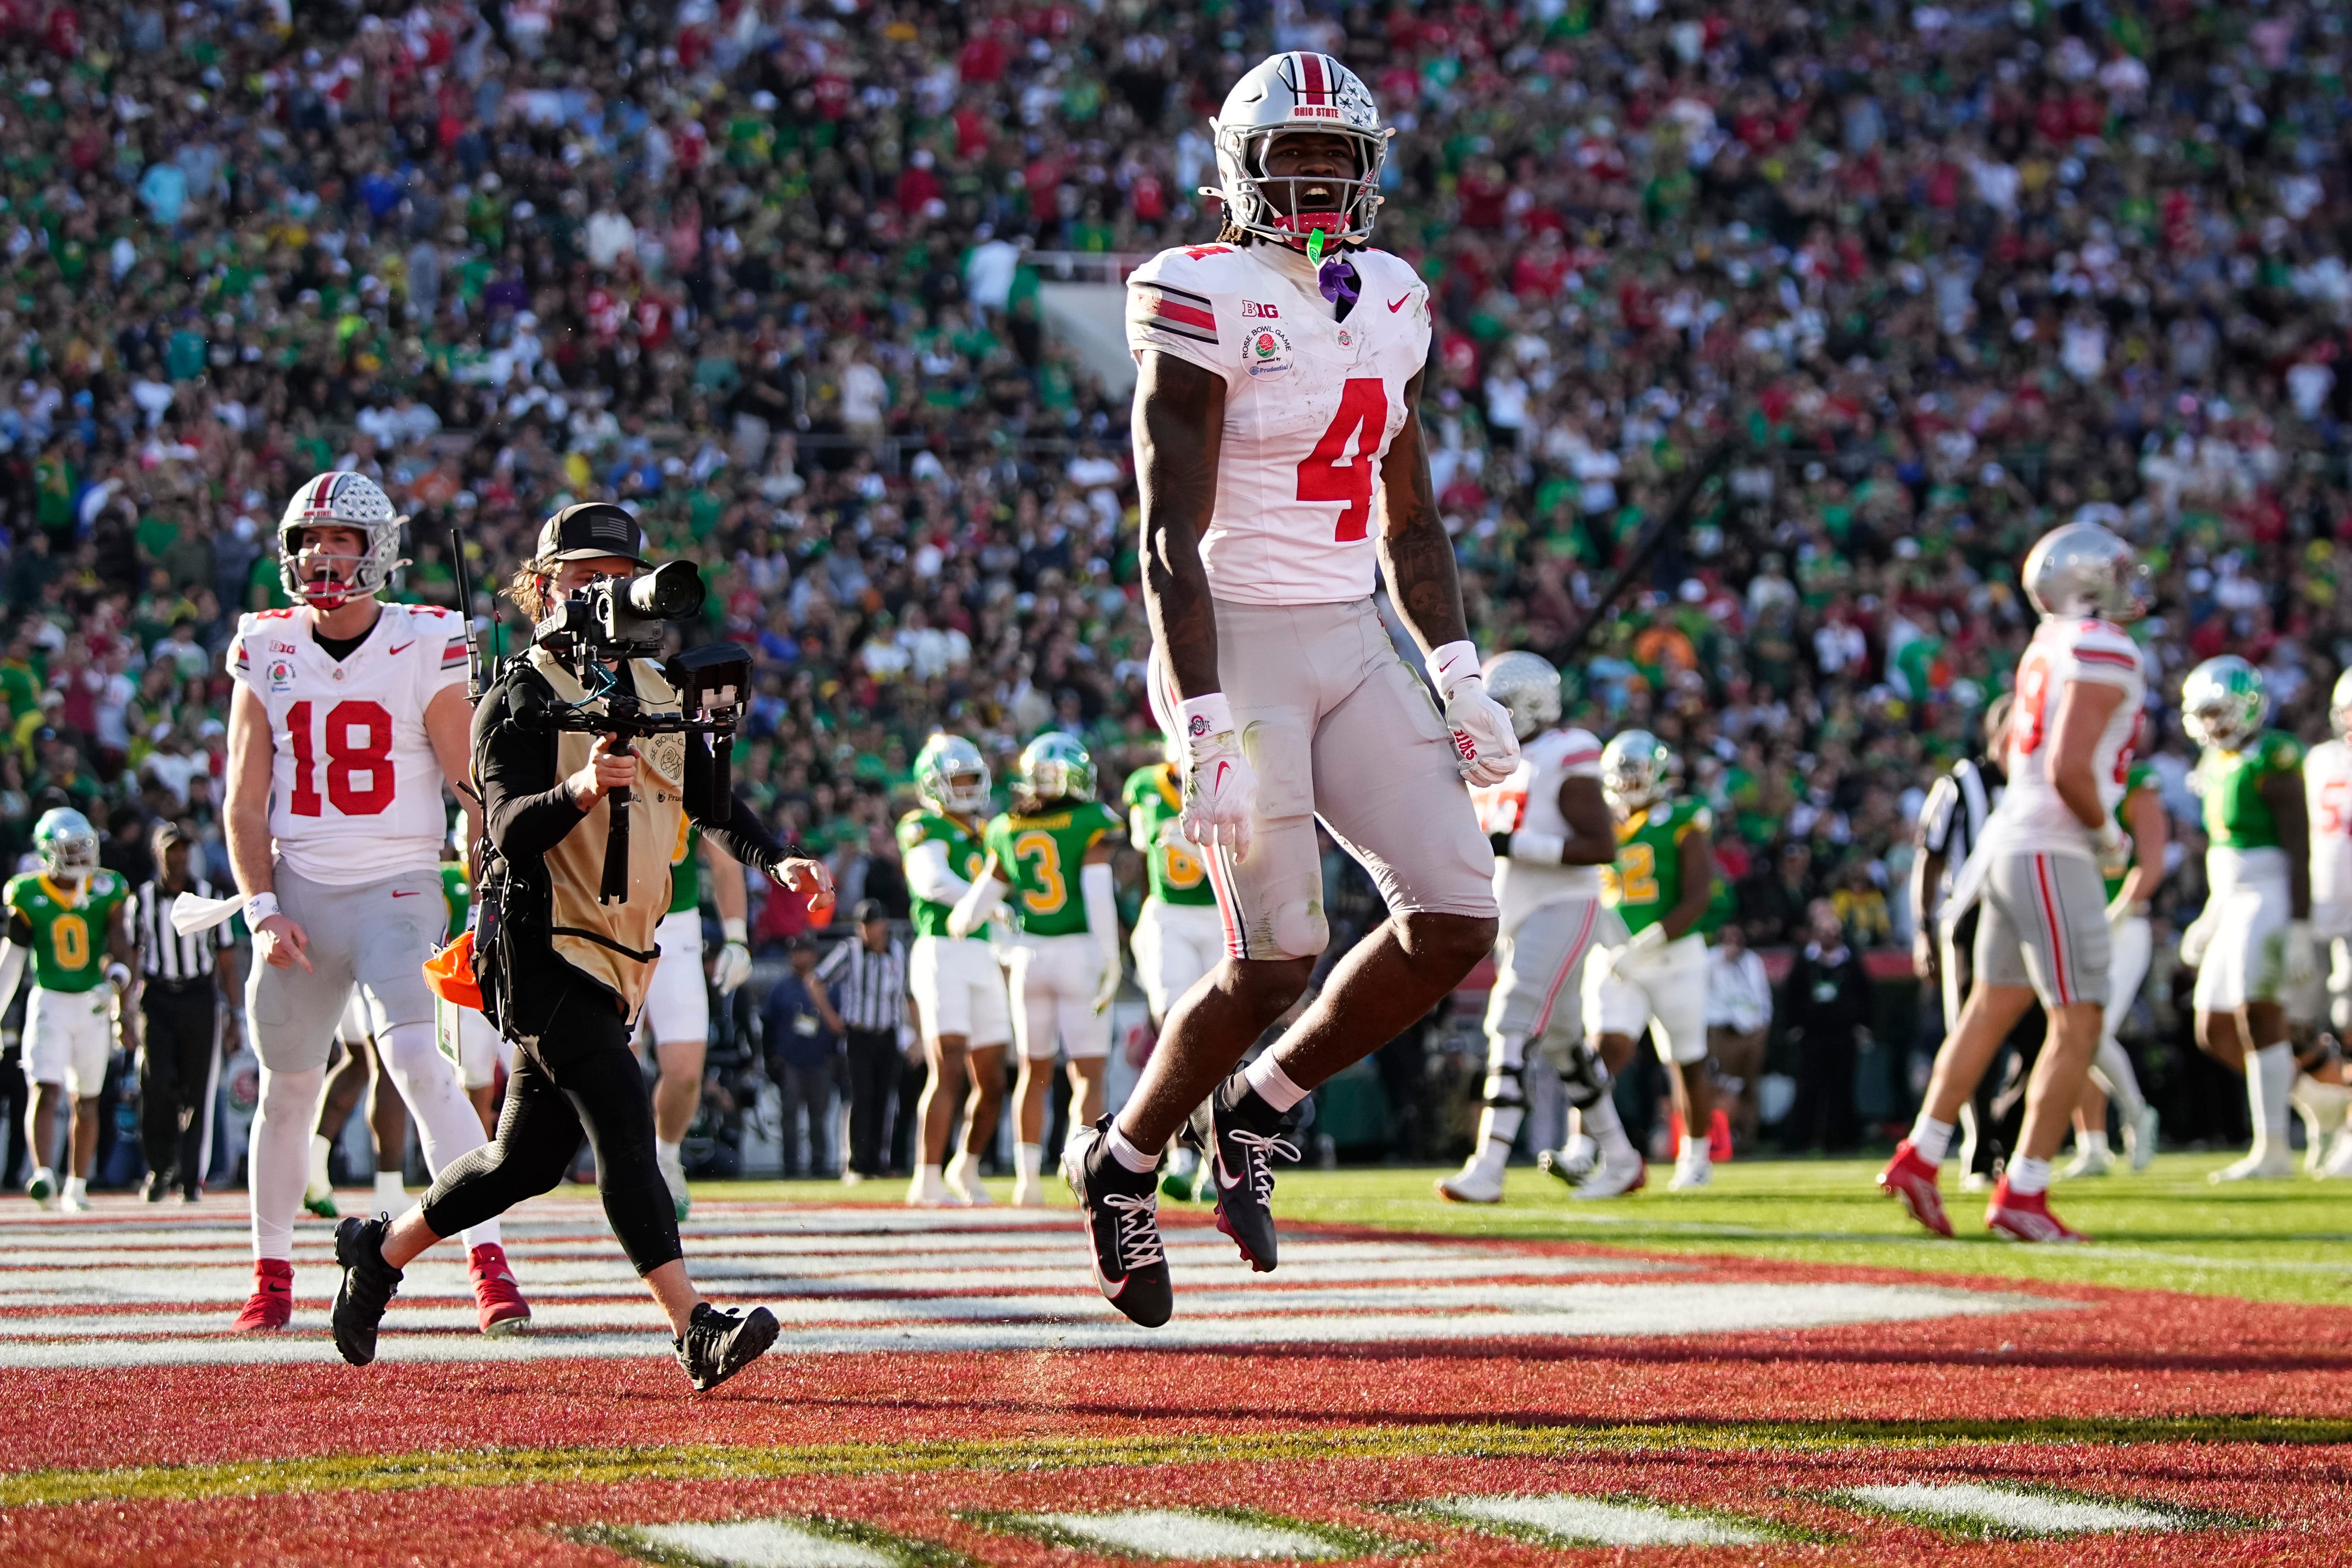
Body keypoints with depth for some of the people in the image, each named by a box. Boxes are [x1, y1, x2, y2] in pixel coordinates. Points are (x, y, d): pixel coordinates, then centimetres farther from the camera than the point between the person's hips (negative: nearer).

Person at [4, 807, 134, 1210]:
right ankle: (43, 1175, -27)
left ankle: (77, 1186, 19)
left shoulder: (107, 890, -2)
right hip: (48, 1002, -2)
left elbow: (119, 943, -11)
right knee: (46, 1092, -17)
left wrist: (117, 980, -31)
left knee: (85, 1100, 9)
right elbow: (13, 959, 2)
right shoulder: (28, 895, -3)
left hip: (94, 1003, 2)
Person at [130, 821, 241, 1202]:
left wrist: (233, 1015, 5)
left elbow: (226, 960, 10)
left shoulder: (209, 896, 8)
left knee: (197, 1094, -2)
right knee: (156, 1086, -13)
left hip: (200, 999, 1)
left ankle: (190, 1178, 3)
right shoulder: (142, 900, 7)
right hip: (156, 999, 0)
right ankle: (160, 1168, 3)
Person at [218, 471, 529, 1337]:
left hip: (397, 890, -3)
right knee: (288, 1089, 9)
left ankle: (490, 1266, -22)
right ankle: (271, 1274, 25)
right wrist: (264, 910, -5)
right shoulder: (268, 654, 4)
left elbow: (476, 793, -2)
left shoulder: (422, 650, -5)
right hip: (299, 891, 3)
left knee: (420, 1063, -21)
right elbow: (245, 803, 7)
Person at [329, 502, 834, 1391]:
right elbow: (510, 827, -20)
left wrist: (778, 864, -2)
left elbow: (716, 806, 17)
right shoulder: (520, 700, -8)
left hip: (619, 960, 8)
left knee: (528, 1161, 14)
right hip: (547, 949, -8)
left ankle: (380, 1250, 33)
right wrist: (582, 790, -39)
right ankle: (695, 1330, -27)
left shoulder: (660, 698, 16)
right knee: (624, 1125, -20)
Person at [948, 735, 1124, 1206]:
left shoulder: (1007, 831, 5)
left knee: (1034, 1073, 17)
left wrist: (961, 921, 37)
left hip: (1029, 955, 4)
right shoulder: (1092, 823, -8)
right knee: (1088, 1075, -1)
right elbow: (1098, 894, -15)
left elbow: (984, 893, 16)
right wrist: (1111, 961, -12)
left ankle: (1028, 1177, 18)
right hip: (1080, 953, -4)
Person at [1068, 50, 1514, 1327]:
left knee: (1456, 919, -5)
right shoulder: (1208, 308, -12)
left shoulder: (1389, 305, 10)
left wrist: (1457, 678, 10)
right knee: (1276, 964, -9)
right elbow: (1172, 537, -16)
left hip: (1353, 649, 7)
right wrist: (1208, 732, -22)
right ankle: (1124, 1162, 16)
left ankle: (1260, 1111, 16)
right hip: (1239, 647, -7)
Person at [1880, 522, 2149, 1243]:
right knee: (2077, 1025, -4)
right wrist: (2106, 833, -7)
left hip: (2011, 845, 9)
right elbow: (2069, 769, -23)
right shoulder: (2105, 653, -15)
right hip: (2052, 855, -9)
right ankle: (2022, 1195, -6)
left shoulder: (2051, 646, 13)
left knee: (1992, 1009, 18)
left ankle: (1918, 1159, 20)